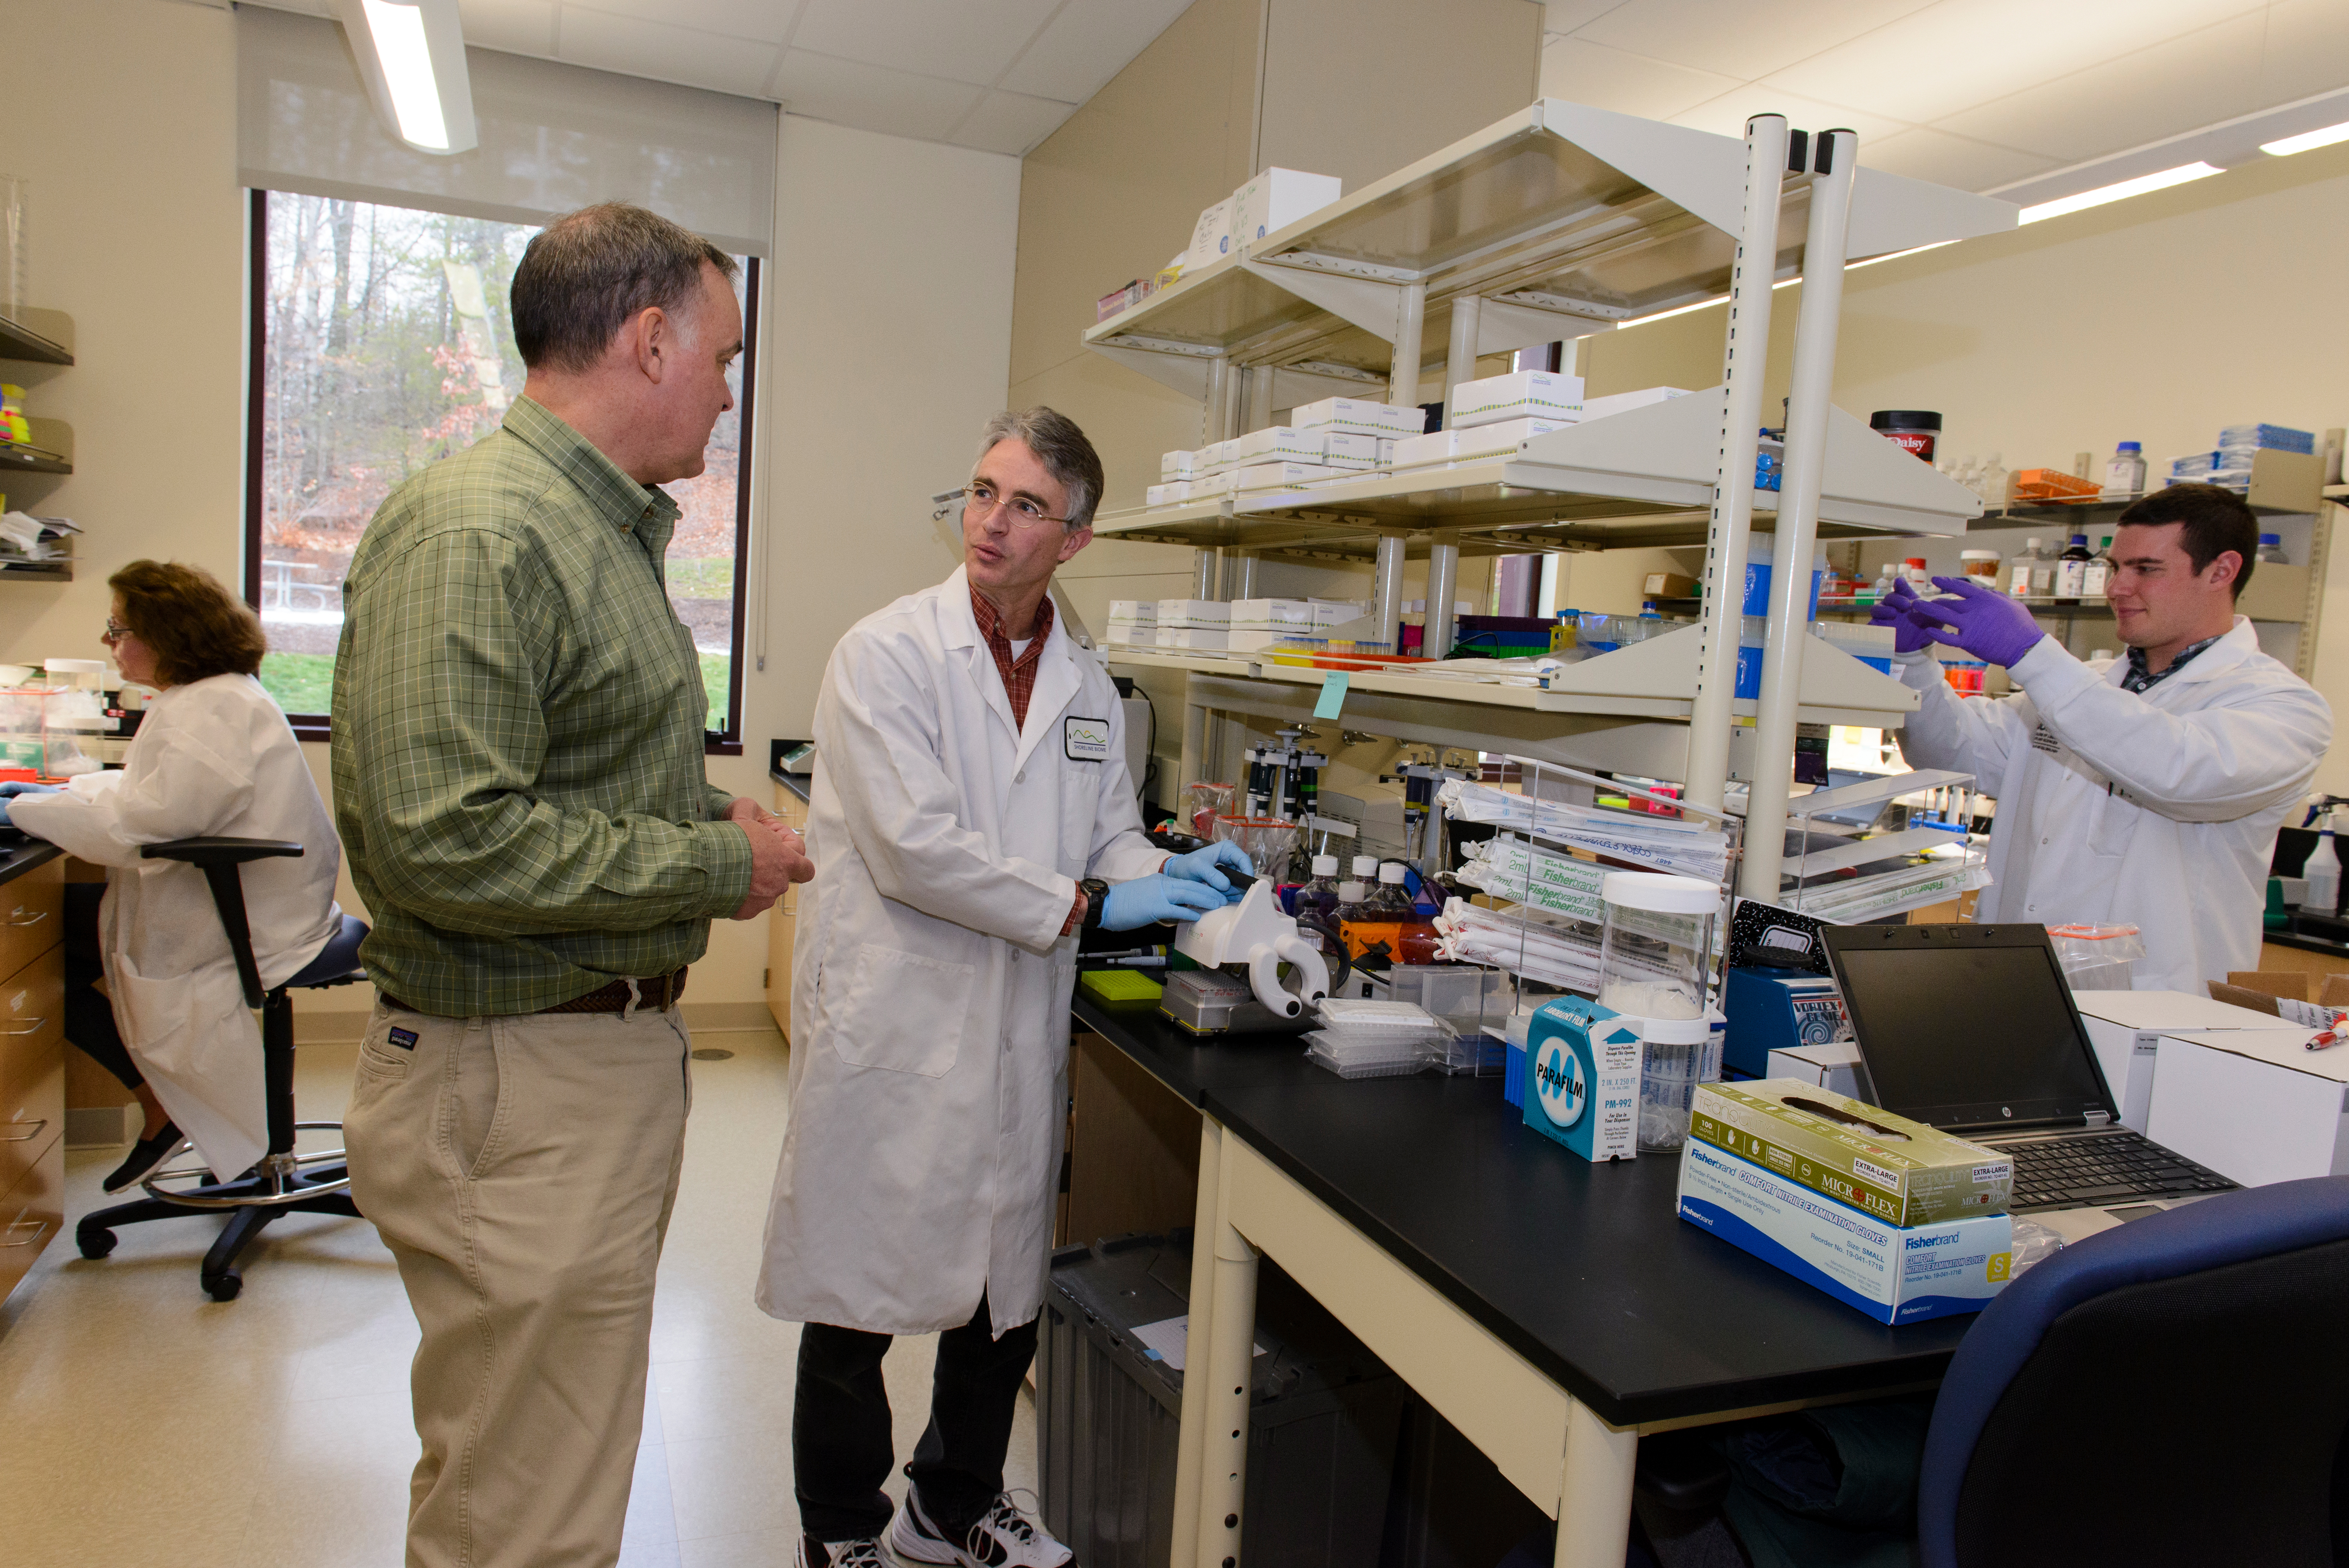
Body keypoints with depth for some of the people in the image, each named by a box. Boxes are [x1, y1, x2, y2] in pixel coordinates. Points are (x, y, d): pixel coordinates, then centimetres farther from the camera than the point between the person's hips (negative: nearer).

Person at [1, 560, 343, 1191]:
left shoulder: (212, 712, -22)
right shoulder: (215, 697, 13)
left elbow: (139, 827, -25)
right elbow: (146, 788, 25)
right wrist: (54, 792, 15)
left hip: (239, 931, -10)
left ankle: (164, 1105, 9)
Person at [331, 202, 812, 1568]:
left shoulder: (605, 531, 15)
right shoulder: (475, 530, -18)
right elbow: (444, 841, -26)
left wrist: (705, 823, 7)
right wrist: (715, 865, -17)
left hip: (616, 1048, 10)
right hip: (515, 1087, -10)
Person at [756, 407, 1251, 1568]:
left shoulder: (1087, 686, 8)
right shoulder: (887, 653, -10)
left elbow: (1108, 836, 14)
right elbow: (916, 847, -19)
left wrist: (1170, 879, -7)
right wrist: (1086, 904, -18)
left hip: (1019, 1038, 6)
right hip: (892, 1031, -5)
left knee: (1004, 1292, 18)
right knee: (859, 1298, 9)